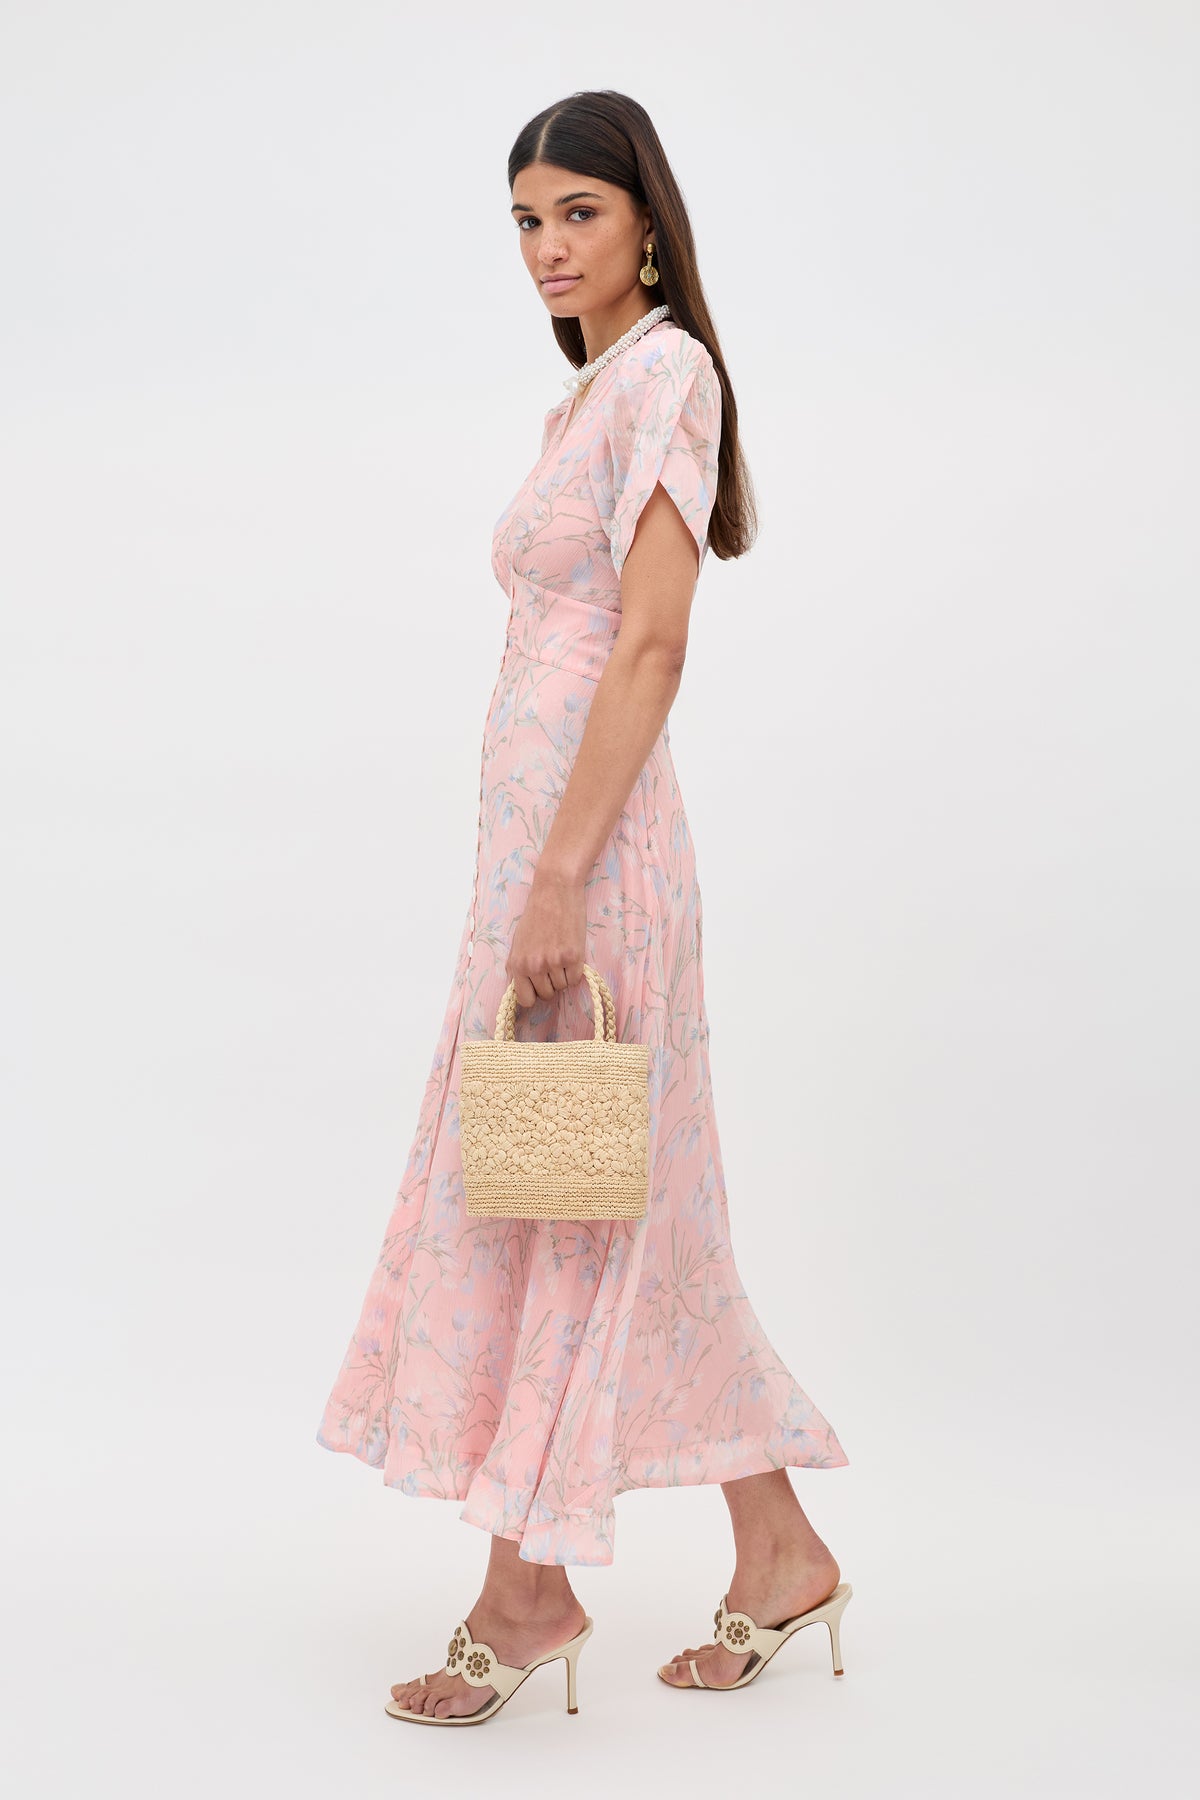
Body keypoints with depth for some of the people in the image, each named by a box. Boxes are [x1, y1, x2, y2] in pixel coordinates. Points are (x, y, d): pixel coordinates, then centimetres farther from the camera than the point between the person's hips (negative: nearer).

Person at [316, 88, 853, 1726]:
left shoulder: (663, 371, -9)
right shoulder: (592, 391, 19)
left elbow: (650, 648, -17)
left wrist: (561, 875, -21)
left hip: (589, 837, -10)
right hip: (543, 830, 10)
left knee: (543, 1200, -1)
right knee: (630, 1209, 12)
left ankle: (530, 1587, 13)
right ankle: (778, 1550, 23)